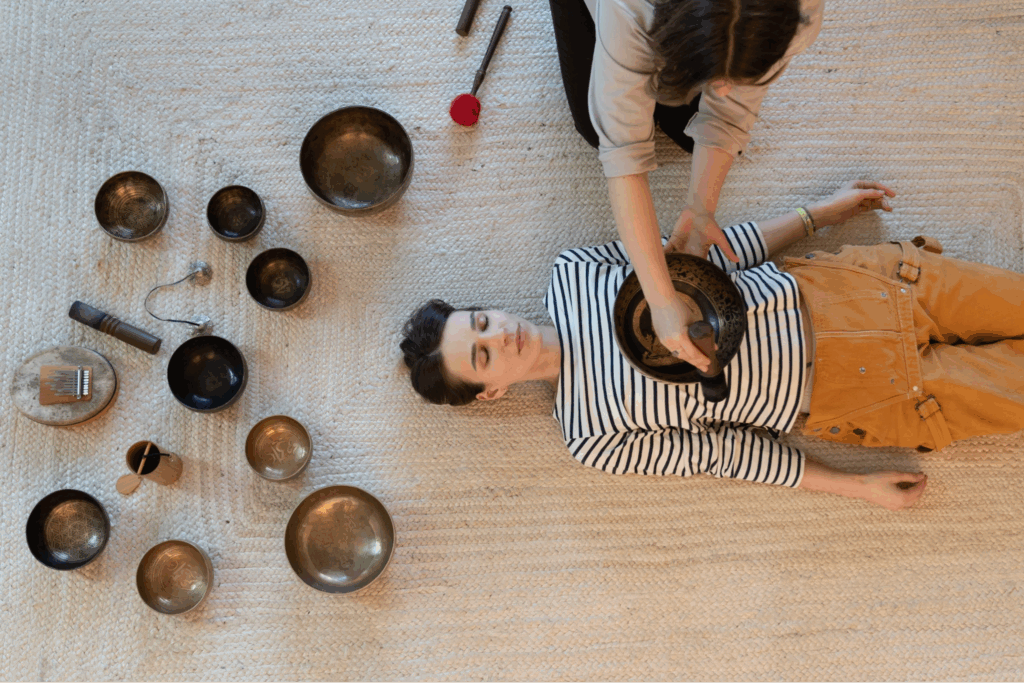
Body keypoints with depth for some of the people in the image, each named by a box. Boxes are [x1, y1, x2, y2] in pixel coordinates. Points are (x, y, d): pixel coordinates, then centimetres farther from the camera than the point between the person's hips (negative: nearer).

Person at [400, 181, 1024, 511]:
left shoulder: (571, 276, -3)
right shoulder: (591, 437, -11)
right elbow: (723, 451, -7)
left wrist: (821, 213, 7)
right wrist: (860, 487, -5)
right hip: (842, 394, -3)